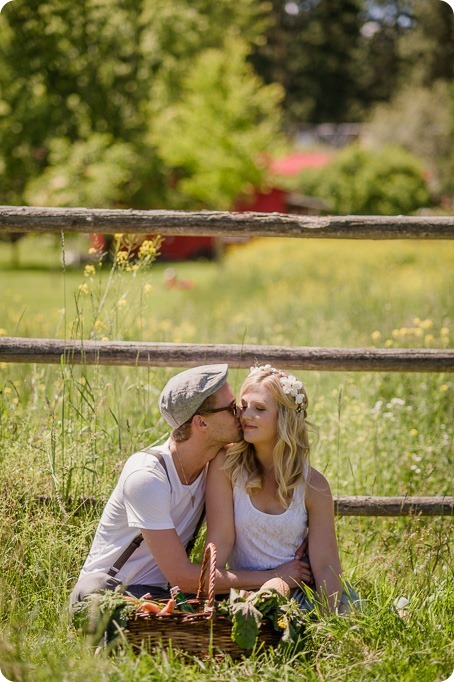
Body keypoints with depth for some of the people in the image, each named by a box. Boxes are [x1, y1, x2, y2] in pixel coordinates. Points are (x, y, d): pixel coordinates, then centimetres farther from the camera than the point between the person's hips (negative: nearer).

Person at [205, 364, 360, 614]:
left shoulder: (312, 484, -4)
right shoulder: (226, 464, -7)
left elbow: (326, 566, -8)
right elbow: (220, 540, -10)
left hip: (298, 593, 3)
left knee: (346, 599, -26)